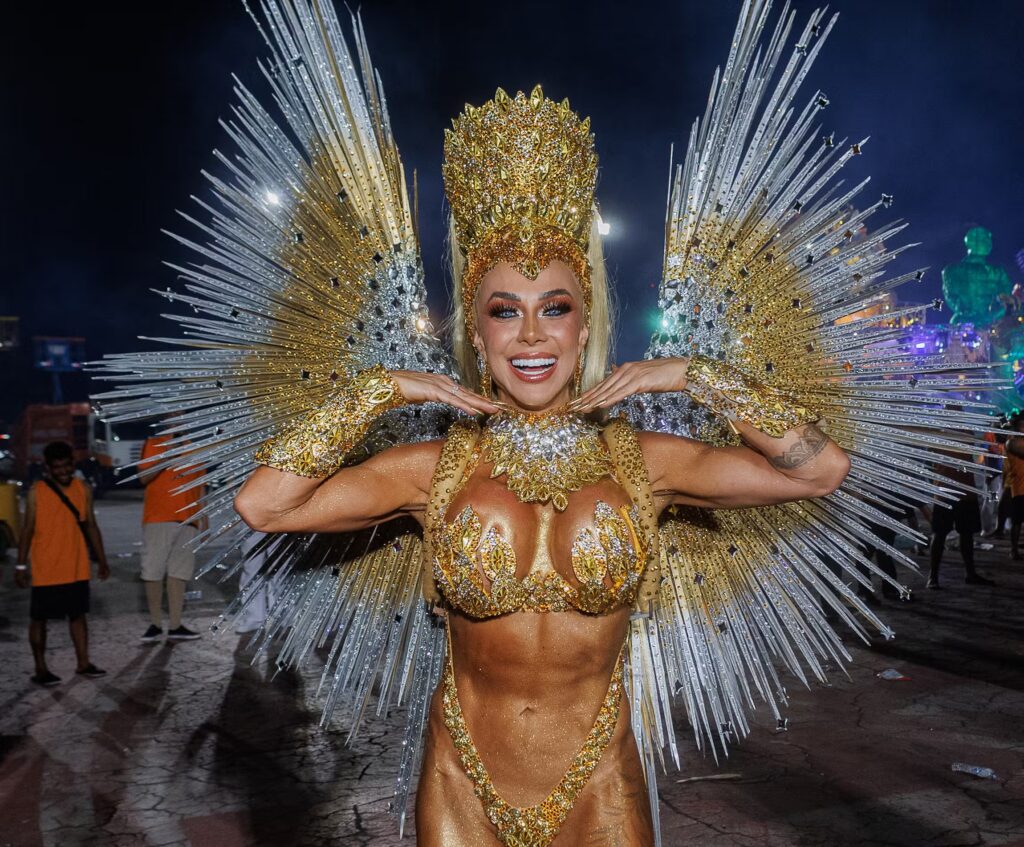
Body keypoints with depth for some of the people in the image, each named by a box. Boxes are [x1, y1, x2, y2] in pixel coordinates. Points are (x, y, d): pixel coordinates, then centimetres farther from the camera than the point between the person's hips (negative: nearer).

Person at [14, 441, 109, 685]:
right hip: (45, 570, -3)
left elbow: (91, 526, 9)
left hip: (77, 568, 3)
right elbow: (27, 530, -4)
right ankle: (40, 669, 16)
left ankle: (83, 663, 19)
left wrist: (101, 560, 9)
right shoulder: (36, 492, -6)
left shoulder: (83, 489, 4)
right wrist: (21, 565, -7)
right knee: (39, 618, 5)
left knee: (78, 614, 10)